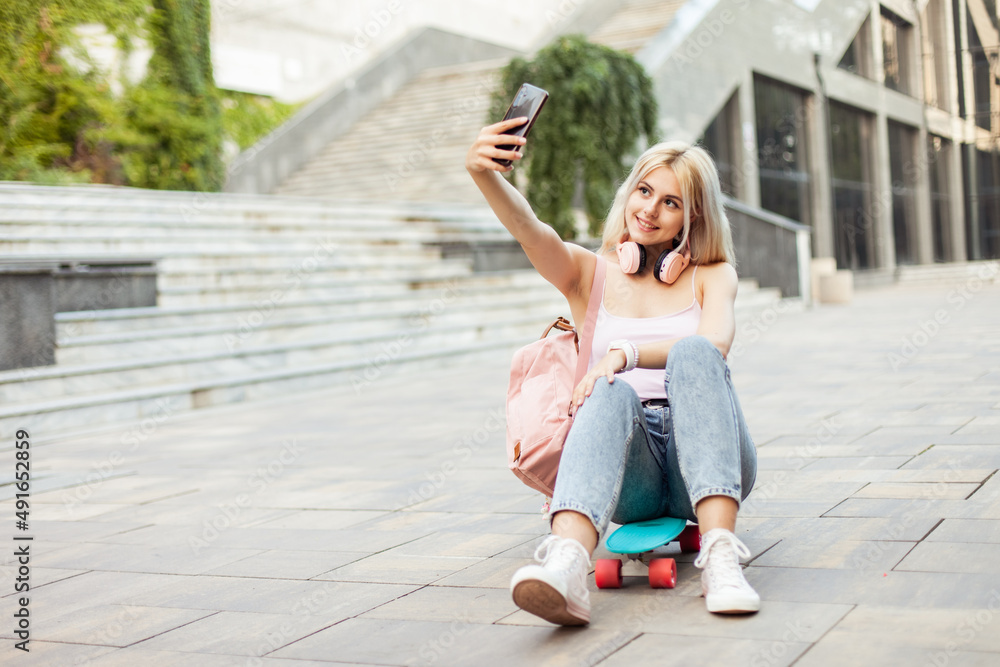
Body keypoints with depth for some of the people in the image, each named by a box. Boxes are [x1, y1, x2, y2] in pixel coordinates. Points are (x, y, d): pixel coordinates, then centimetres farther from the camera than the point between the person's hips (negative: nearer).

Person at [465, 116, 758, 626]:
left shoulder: (712, 276, 13)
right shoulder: (590, 271, 13)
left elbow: (714, 345, -10)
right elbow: (530, 231, -10)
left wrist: (625, 353, -25)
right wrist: (483, 173, -30)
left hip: (704, 461, 0)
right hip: (629, 479, 0)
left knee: (692, 353, -28)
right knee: (613, 393, -34)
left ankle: (720, 556, -43)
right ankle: (566, 568, -60)